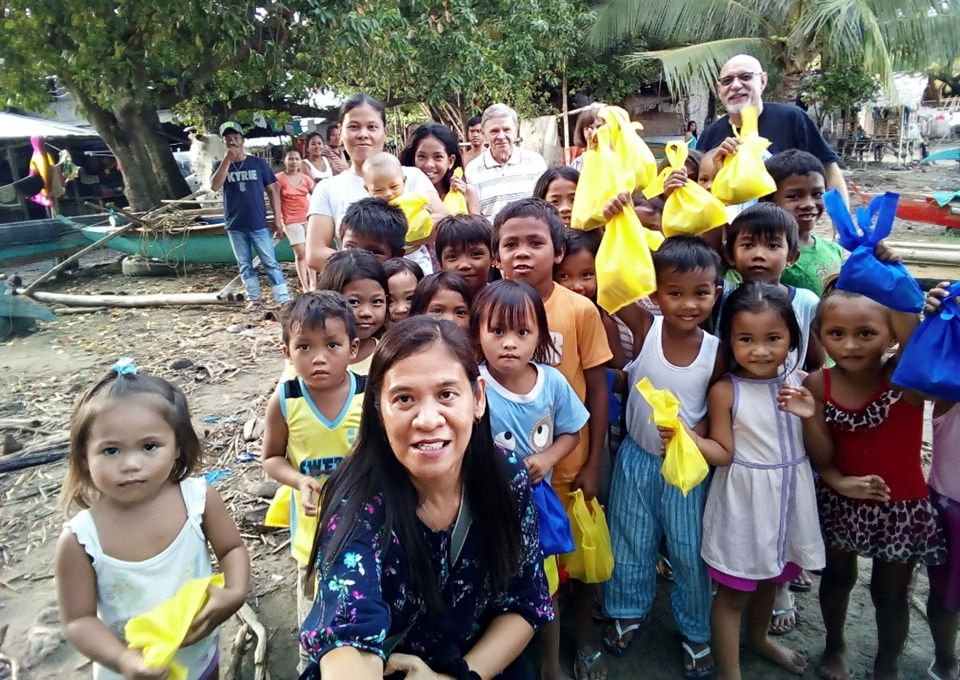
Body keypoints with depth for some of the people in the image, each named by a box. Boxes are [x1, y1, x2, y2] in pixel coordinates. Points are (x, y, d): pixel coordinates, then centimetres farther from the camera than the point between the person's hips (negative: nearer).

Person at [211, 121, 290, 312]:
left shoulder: (258, 163, 0)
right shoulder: (221, 166, 5)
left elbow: (273, 190, 2)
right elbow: (214, 186, -14)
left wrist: (278, 217, -3)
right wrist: (227, 160, -18)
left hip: (258, 224, -3)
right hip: (235, 226, 3)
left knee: (270, 263, -3)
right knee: (244, 265, 10)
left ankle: (284, 300, -3)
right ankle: (253, 299, 21)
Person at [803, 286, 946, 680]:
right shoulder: (818, 385, -16)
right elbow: (821, 458, -10)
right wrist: (823, 449, -26)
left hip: (900, 507, -2)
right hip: (840, 503, 2)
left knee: (892, 595, 17)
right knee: (837, 578, 24)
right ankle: (834, 646, 51)